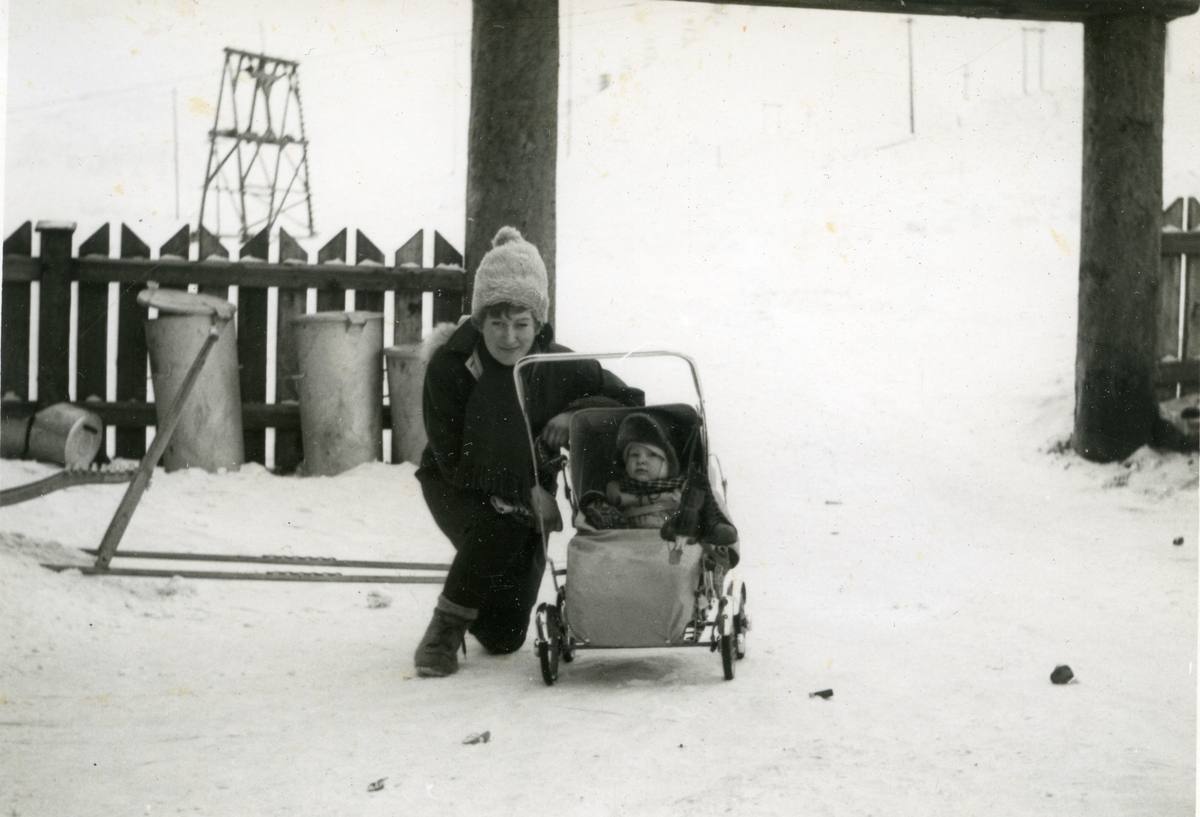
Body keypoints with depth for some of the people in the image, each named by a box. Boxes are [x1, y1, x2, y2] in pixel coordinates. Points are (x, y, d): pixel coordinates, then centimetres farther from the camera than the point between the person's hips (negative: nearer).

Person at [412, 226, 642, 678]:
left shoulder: (557, 366, -18)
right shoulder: (450, 365, -24)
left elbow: (631, 402, -8)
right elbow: (452, 459, -20)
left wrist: (578, 414, -27)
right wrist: (516, 493, -30)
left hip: (528, 493, 3)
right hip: (456, 486, -3)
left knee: (505, 637, 5)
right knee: (498, 529, -39)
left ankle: (475, 613, 44)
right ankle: (445, 628, -15)